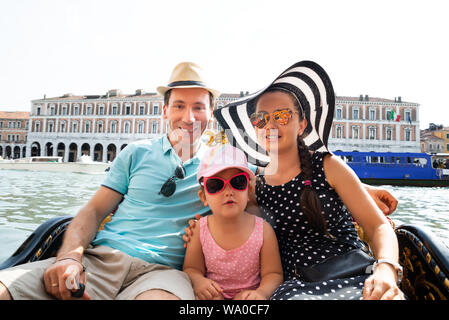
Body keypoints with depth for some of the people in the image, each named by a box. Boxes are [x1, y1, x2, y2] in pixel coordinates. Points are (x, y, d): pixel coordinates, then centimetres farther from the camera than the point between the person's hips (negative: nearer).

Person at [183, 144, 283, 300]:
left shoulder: (263, 230, -14)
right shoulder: (200, 229, -10)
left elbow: (273, 273, -8)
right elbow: (191, 268, -1)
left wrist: (261, 293, -28)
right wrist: (198, 281, -24)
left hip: (247, 293, 0)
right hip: (213, 293, 0)